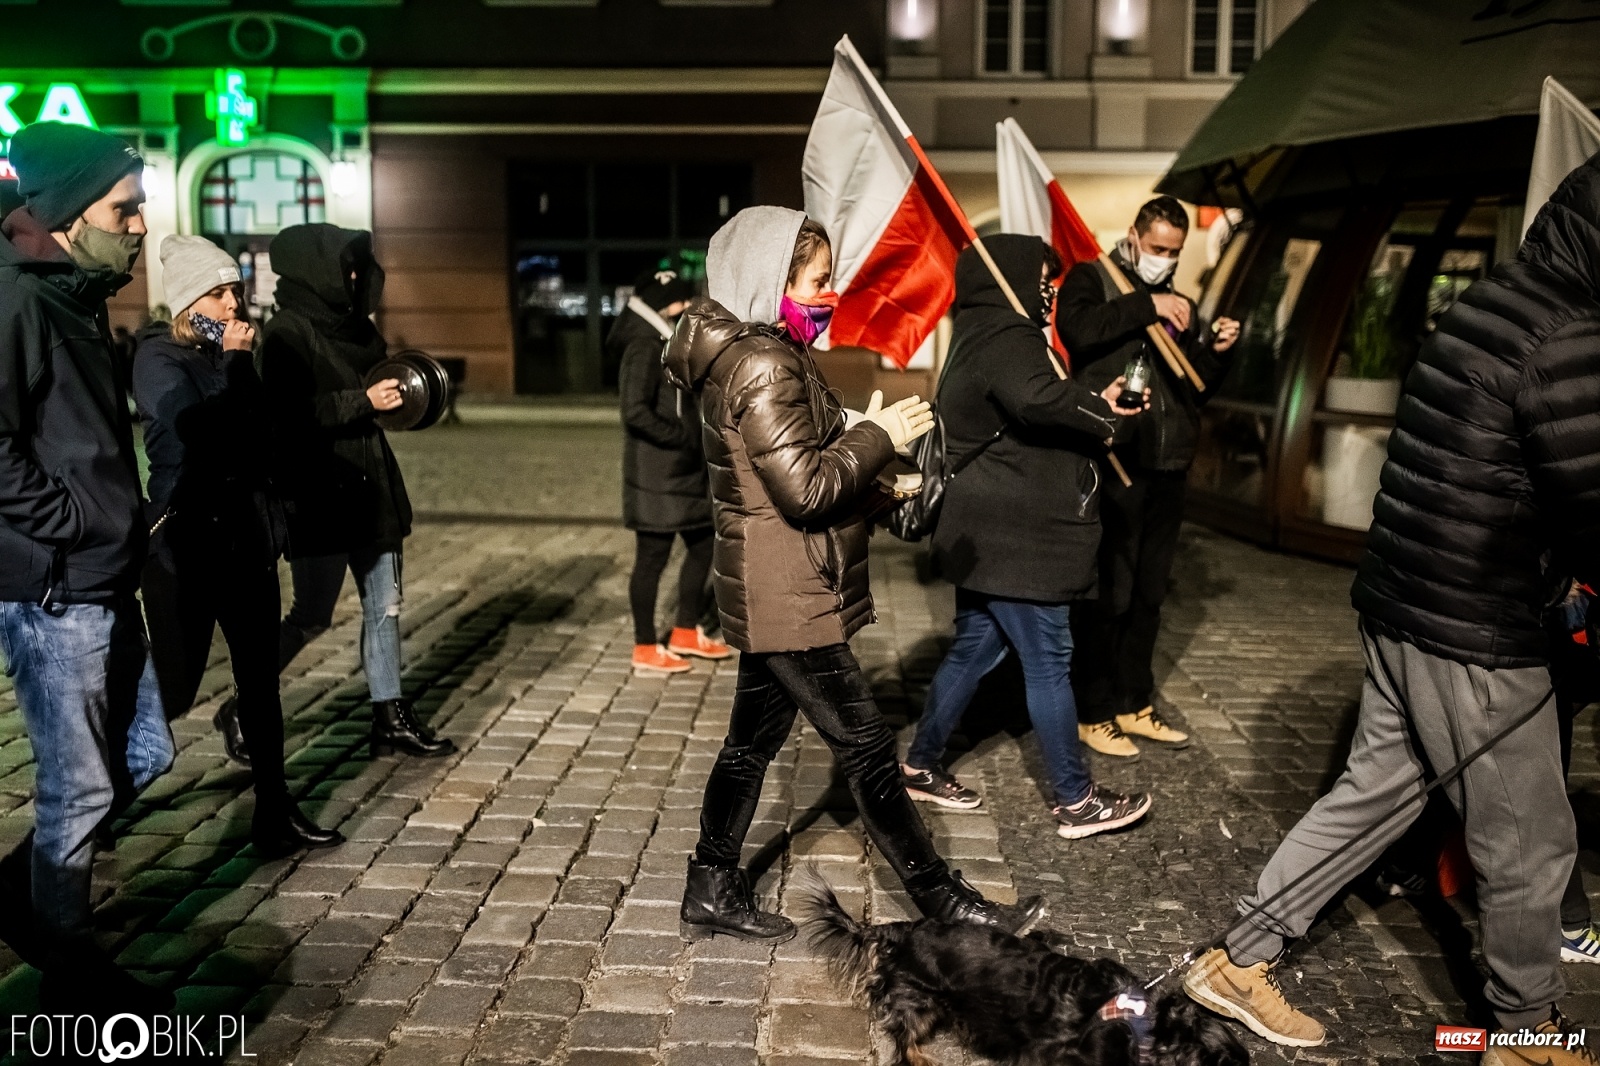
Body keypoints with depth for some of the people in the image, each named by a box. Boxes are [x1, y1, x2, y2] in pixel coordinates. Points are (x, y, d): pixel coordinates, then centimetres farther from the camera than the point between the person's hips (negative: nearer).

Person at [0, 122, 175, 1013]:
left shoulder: (77, 296, 13)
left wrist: (121, 524, 10)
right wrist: (72, 527, -18)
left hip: (103, 579, 9)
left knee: (146, 753, 17)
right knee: (81, 788, 2)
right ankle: (75, 980, 20)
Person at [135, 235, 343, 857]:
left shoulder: (228, 352, 11)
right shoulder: (160, 357, -8)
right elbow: (200, 429, -22)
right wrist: (234, 364, -14)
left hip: (246, 535, 7)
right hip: (187, 538, -6)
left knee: (260, 676, 8)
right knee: (173, 685, -1)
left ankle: (274, 811, 15)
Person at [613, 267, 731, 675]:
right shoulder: (644, 350, -15)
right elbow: (636, 412, -25)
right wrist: (683, 437, -20)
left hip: (685, 471, 10)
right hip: (656, 476, -10)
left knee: (703, 546, 16)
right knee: (652, 558, -1)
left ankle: (686, 632, 30)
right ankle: (647, 649, 10)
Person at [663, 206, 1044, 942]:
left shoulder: (750, 354, 13)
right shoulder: (763, 367, -20)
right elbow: (805, 488, -23)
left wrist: (874, 474, 9)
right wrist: (879, 436, -13)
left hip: (768, 596, 10)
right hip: (788, 599, -10)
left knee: (752, 739, 17)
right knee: (865, 747, -1)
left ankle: (712, 890, 27)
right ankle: (941, 901, 11)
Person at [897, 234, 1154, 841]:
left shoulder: (982, 336, 17)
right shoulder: (1005, 338, -17)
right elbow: (1039, 399, -37)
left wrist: (1092, 407, 6)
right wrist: (1100, 414, -20)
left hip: (989, 537, 10)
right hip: (1015, 540, -10)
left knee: (975, 648, 17)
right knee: (1048, 661, -2)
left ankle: (921, 766, 26)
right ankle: (1075, 801, 8)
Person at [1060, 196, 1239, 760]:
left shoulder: (1178, 304, 20)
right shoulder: (1091, 279, 1)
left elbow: (1195, 390, 19)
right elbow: (1078, 330, -22)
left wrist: (1215, 351, 1)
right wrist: (1147, 306, -19)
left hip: (1167, 466, 7)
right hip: (1112, 464, -7)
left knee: (1149, 592, 13)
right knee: (1106, 592, -3)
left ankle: (1135, 704, 24)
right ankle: (1092, 713, 8)